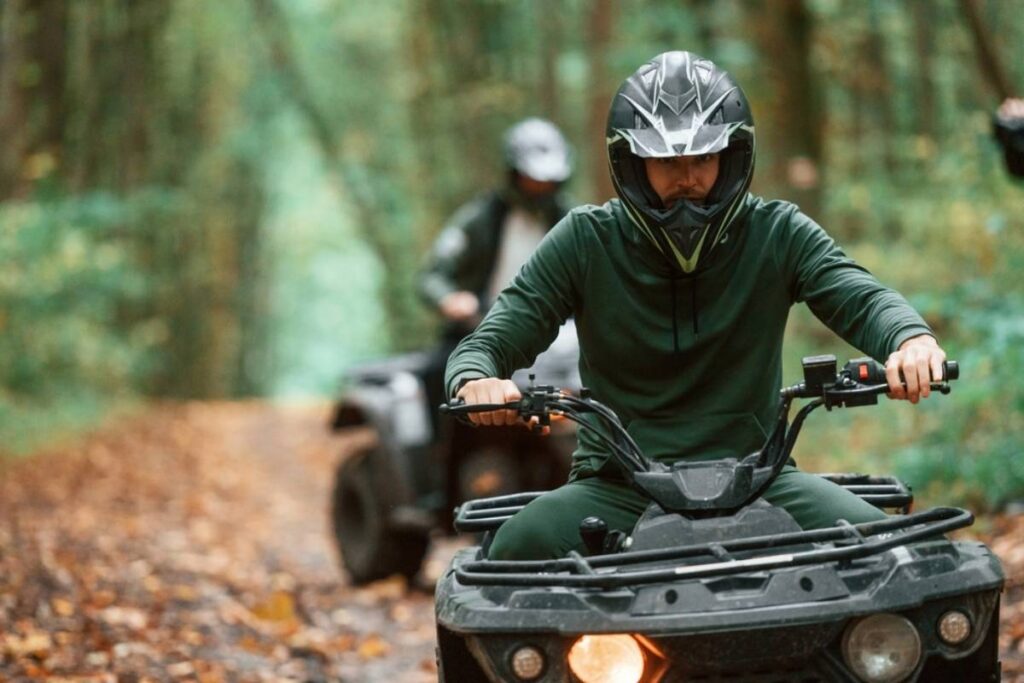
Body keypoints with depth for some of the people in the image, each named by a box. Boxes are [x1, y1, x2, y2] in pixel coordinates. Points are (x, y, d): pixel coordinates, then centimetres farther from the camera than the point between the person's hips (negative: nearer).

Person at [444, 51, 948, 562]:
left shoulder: (777, 235, 5)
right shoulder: (584, 242, 3)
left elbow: (863, 299, -8)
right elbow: (486, 344, 0)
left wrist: (913, 338, -34)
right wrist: (475, 380, -27)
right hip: (618, 483, -1)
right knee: (518, 548, -31)